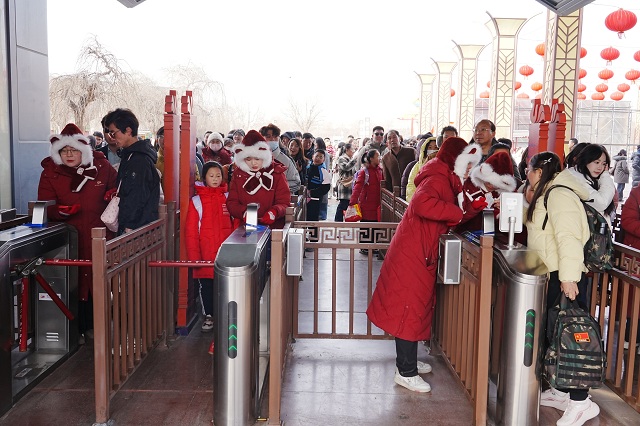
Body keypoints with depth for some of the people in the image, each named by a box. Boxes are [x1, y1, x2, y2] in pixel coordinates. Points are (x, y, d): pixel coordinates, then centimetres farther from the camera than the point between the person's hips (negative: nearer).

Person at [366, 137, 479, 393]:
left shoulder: (445, 180, 16)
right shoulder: (438, 179, -16)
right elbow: (423, 204, -36)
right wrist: (457, 213, -25)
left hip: (421, 255, 11)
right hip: (413, 256, -11)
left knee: (416, 307, 18)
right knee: (410, 309, -4)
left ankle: (407, 360, 31)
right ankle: (406, 372, 5)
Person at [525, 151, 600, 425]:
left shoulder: (560, 195, -15)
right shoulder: (546, 196, 17)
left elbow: (568, 238, -25)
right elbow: (542, 234, 28)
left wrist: (568, 277, -29)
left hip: (564, 279, -10)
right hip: (551, 277, 10)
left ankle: (581, 402, 1)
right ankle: (561, 391, 25)